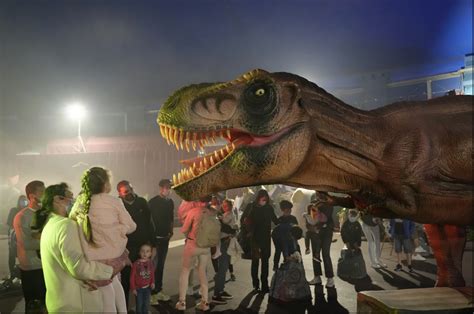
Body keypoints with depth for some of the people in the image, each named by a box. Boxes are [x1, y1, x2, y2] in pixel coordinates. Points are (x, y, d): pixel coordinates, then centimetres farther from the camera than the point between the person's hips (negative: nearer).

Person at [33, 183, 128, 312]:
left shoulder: (49, 225, 11)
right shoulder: (66, 224, -18)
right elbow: (79, 266, -24)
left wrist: (87, 276, -4)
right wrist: (111, 269, -14)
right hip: (76, 303, -9)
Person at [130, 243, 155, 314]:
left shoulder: (150, 263, -7)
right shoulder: (136, 264, -20)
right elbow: (132, 277, -14)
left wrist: (152, 282, -5)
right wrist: (133, 288, -11)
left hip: (147, 288, 4)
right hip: (138, 288, -3)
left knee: (146, 304, 16)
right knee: (139, 304, 8)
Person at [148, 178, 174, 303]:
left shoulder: (170, 202, 9)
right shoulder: (153, 202, -11)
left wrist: (170, 231, 9)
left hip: (165, 237, 6)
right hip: (155, 237, -6)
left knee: (161, 264, 14)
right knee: (153, 264, -4)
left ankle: (159, 289, 24)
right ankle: (151, 292, 4)